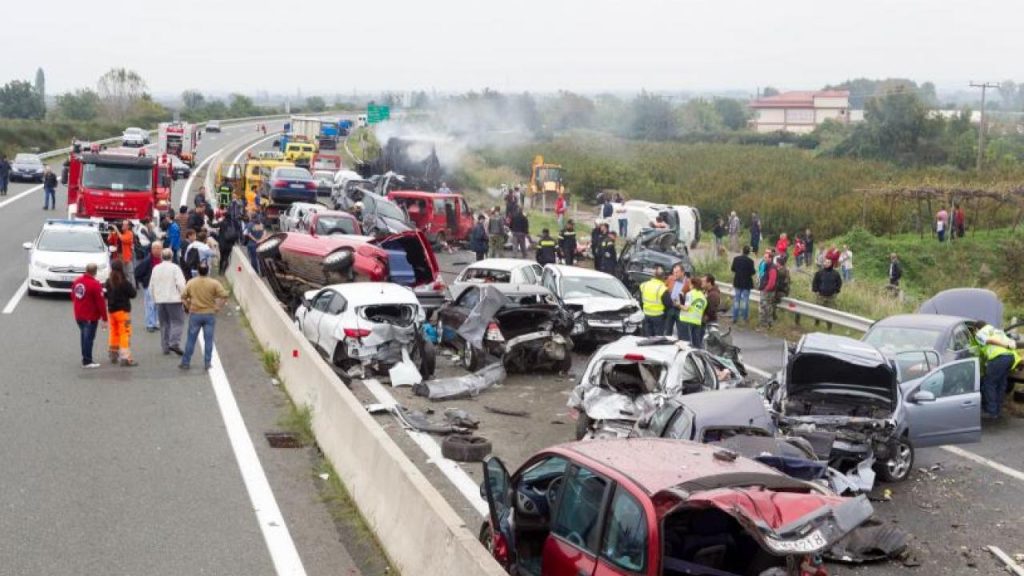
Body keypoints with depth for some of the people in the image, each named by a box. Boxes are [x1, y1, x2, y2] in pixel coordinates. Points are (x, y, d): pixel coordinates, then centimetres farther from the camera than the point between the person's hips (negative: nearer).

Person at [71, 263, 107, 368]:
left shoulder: (77, 281, 2)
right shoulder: (95, 284, -20)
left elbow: (73, 296, 14)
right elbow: (100, 302, -17)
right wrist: (104, 318, -12)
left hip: (79, 315, 7)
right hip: (91, 316, -7)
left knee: (83, 336, 17)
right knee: (89, 337, -1)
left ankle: (85, 358, 25)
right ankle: (87, 361, 1)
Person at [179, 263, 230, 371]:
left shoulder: (190, 283, -1)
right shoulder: (214, 283, -6)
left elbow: (183, 297, 1)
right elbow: (224, 296, -11)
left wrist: (189, 307, 10)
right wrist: (216, 307, -2)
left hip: (195, 314, 1)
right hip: (209, 314, -1)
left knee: (191, 339, 8)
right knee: (208, 340, 5)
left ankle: (185, 363, 12)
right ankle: (207, 363, 6)